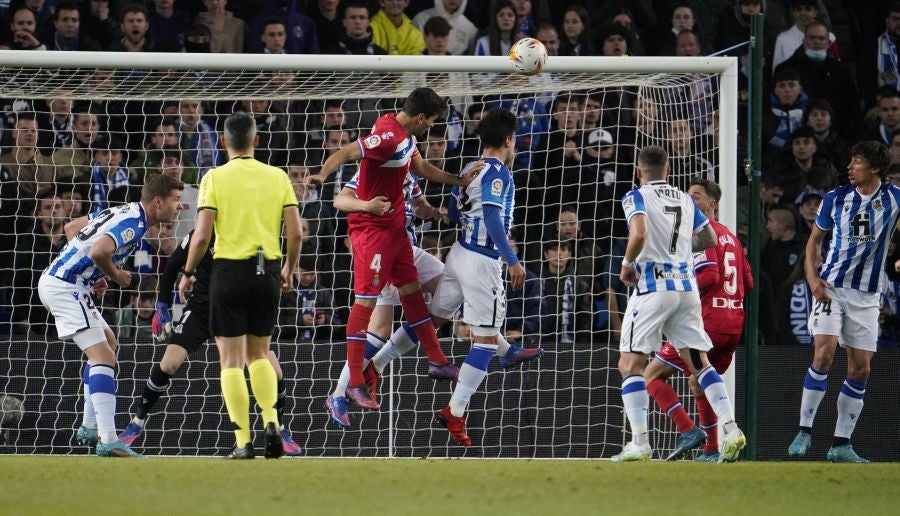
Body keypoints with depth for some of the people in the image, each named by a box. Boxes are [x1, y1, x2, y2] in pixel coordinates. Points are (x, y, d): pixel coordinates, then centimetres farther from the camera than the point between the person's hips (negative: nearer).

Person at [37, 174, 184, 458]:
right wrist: (116, 275, -11)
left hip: (54, 281, 11)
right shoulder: (133, 223, -16)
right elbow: (99, 252, -33)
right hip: (65, 287, -11)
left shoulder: (122, 212, 14)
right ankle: (108, 441, -23)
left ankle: (90, 427, 26)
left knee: (109, 342, 24)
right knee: (103, 357, -15)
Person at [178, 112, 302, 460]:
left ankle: (243, 442, -3)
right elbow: (295, 232, 0)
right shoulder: (277, 177, 3)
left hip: (230, 270, -3)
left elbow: (202, 235, -9)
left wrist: (187, 273, 5)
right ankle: (271, 422, -1)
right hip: (267, 271, 3)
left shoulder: (215, 178, -5)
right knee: (258, 355, 19)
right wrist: (289, 269, 17)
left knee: (231, 360, 3)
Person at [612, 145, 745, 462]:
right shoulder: (685, 200, 14)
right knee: (700, 362, 10)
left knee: (630, 364, 0)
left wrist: (627, 264, -5)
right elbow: (709, 239, 17)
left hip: (653, 285, -5)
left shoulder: (636, 197, -3)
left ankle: (639, 443, -10)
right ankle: (731, 429, -3)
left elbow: (639, 234, -20)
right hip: (686, 286, 5)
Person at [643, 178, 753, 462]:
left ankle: (689, 431, -16)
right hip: (734, 324, 9)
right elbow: (748, 282, 20)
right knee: (698, 382, 24)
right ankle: (712, 450, 18)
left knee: (652, 375, -4)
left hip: (707, 321, -9)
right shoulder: (729, 236, 19)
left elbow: (710, 276, -19)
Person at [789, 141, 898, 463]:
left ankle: (841, 444, 8)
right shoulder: (835, 199, 2)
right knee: (823, 354, -17)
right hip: (831, 288, -1)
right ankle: (805, 430, -9)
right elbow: (815, 239, 12)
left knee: (860, 369, 0)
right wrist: (812, 276, -2)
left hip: (867, 295, 1)